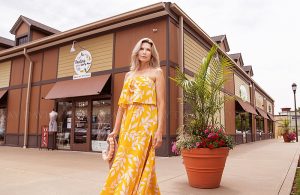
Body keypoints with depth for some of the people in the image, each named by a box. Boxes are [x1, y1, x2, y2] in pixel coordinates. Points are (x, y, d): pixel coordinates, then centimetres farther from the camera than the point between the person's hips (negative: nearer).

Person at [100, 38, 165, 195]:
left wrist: (159, 130, -13)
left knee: (137, 165, -7)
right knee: (122, 164, 6)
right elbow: (123, 103, 15)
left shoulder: (157, 72, 5)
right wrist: (116, 129, 11)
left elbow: (161, 103, -4)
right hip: (128, 122, 5)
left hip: (146, 122, -5)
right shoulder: (129, 75, 18)